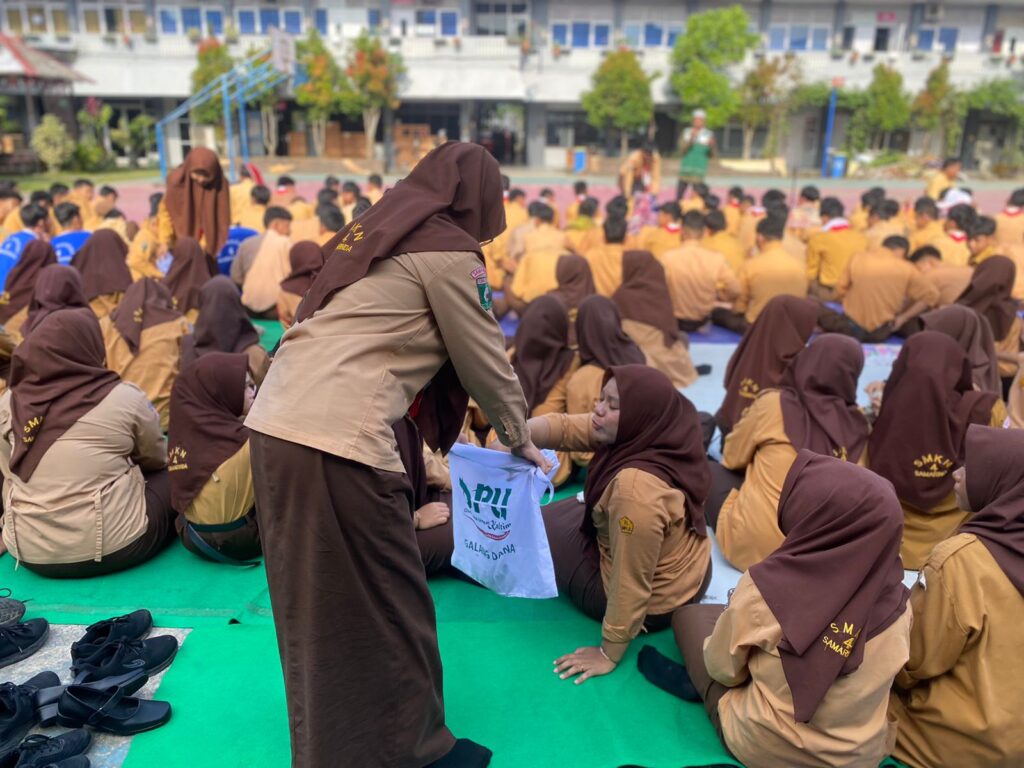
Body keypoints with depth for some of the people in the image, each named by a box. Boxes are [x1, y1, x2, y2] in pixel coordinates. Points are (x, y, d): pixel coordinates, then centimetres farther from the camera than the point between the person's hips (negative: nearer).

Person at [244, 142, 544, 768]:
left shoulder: (374, 232, 22)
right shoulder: (448, 250, -1)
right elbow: (485, 362, 4)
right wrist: (520, 438, 21)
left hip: (275, 423, 9)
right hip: (341, 440, -9)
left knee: (312, 602, 21)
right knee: (387, 605, 8)